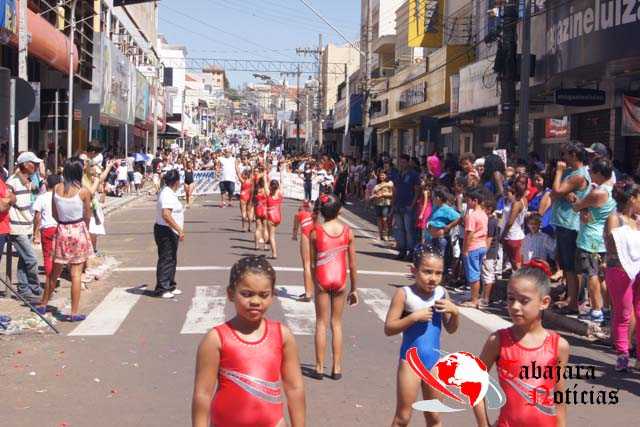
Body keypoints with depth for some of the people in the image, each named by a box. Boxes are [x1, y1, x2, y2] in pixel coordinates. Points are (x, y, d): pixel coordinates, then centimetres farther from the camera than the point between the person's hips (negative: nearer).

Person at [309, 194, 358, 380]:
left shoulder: (315, 231, -6)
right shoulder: (347, 231, -2)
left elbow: (312, 262, -2)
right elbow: (352, 263, 2)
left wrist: (312, 284, 10)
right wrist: (354, 288, 11)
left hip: (322, 278, -1)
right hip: (340, 278, 1)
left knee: (321, 323, 9)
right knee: (336, 323, 12)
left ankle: (319, 367, 11)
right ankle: (337, 368, 13)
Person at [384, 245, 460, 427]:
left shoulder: (441, 293, -1)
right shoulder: (404, 294, -14)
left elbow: (451, 329, 8)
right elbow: (389, 329, -15)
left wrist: (455, 312, -11)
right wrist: (414, 316, -25)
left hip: (434, 361, 5)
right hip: (411, 360, -4)